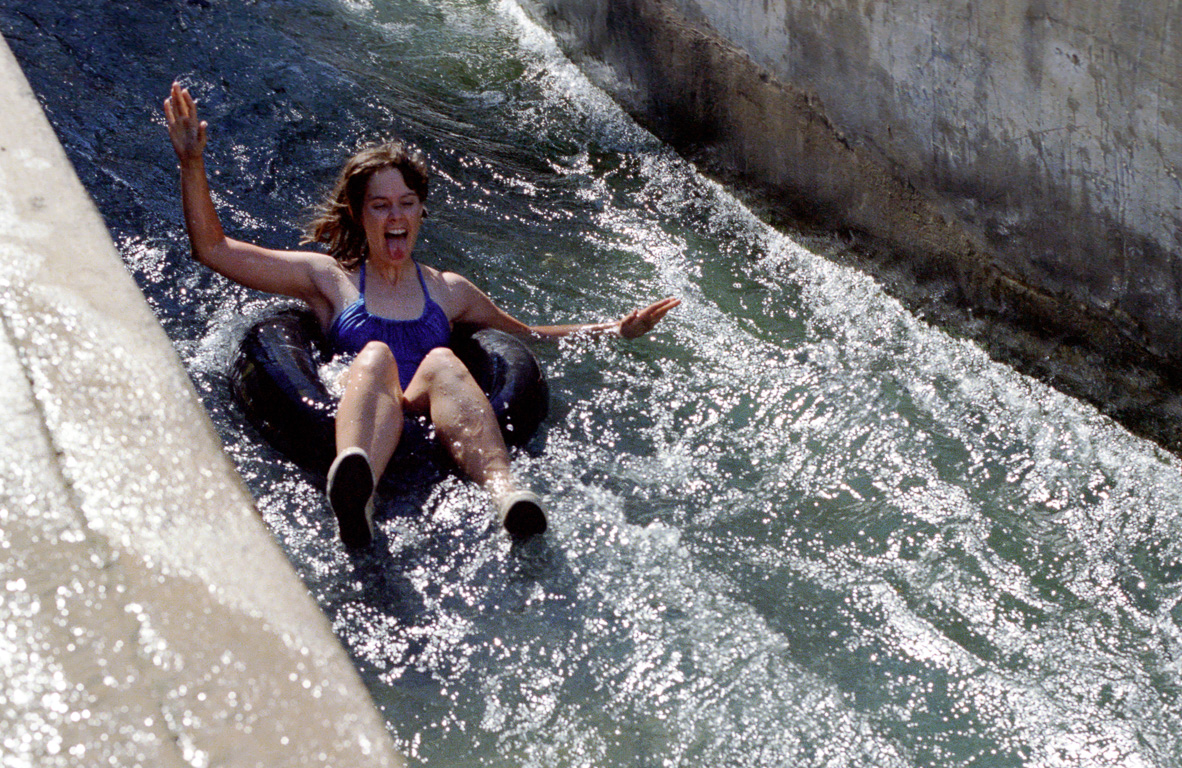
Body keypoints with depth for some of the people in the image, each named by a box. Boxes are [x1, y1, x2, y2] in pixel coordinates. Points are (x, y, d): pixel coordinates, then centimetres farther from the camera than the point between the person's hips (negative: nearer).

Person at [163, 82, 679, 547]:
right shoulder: (328, 278, 24)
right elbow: (213, 249, 19)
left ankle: (504, 491, -65)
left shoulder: (449, 291, 31)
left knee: (441, 362, -32)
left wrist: (614, 331, 36)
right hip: (359, 429, -1)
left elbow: (526, 336, 44)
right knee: (375, 355, -35)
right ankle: (355, 496, -71)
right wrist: (192, 163, 10)